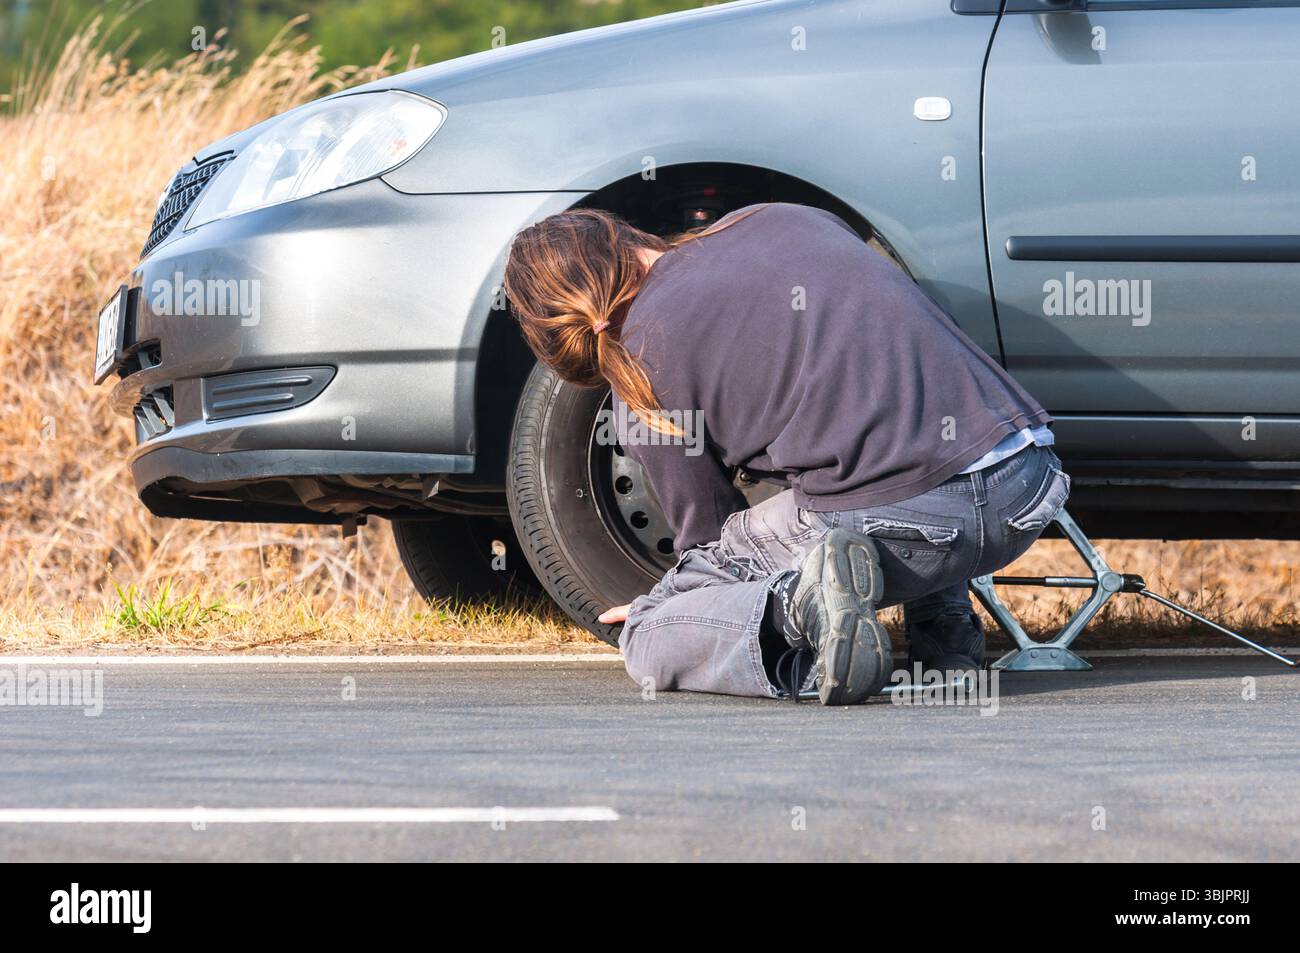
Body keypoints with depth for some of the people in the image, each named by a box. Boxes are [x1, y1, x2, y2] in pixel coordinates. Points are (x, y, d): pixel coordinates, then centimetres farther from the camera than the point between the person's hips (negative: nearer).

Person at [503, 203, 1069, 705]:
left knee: (651, 641, 12)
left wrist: (676, 602, 37)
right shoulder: (781, 218, 21)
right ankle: (945, 628, 22)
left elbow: (708, 533, 15)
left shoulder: (642, 357, 6)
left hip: (894, 524, -6)